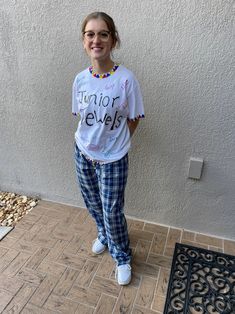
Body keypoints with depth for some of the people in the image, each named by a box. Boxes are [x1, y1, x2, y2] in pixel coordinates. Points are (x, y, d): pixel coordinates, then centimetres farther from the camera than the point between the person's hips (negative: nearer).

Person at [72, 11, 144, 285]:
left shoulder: (126, 79, -17)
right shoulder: (80, 79, -4)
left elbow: (133, 120, -7)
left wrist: (114, 143, 0)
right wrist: (95, 138, 4)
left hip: (113, 159, -4)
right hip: (83, 153, 5)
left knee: (112, 211, 5)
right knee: (93, 203, 22)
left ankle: (122, 257, 34)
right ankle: (104, 235, 53)